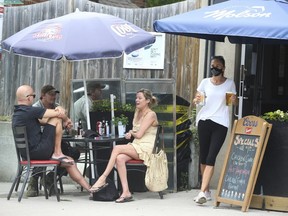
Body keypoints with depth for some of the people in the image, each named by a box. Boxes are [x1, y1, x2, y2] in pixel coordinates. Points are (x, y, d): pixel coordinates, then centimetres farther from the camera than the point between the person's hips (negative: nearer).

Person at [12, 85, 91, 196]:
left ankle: (90, 188, 15)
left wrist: (63, 122, 9)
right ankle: (57, 154, 2)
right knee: (57, 119, -5)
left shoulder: (16, 113, 15)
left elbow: (42, 121, 19)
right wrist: (66, 119, 10)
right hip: (38, 151, -10)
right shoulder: (30, 111, -17)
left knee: (69, 162, 14)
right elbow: (59, 113, -13)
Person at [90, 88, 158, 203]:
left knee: (117, 148, -24)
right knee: (119, 158, -24)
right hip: (136, 146, 7)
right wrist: (130, 133, 2)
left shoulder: (150, 115, -7)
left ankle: (103, 178, -21)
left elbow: (139, 134, -12)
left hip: (146, 148, -7)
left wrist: (132, 133, 8)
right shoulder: (137, 112, 19)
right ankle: (126, 192, -29)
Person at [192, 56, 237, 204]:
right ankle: (207, 192, 16)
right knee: (203, 156, 5)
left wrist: (234, 100, -9)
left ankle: (202, 192, -17)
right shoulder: (205, 82, 9)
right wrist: (197, 100, -10)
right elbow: (196, 100, 14)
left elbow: (235, 102, 15)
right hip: (204, 121, 2)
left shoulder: (229, 83, 6)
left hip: (221, 123, -2)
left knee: (211, 157, -11)